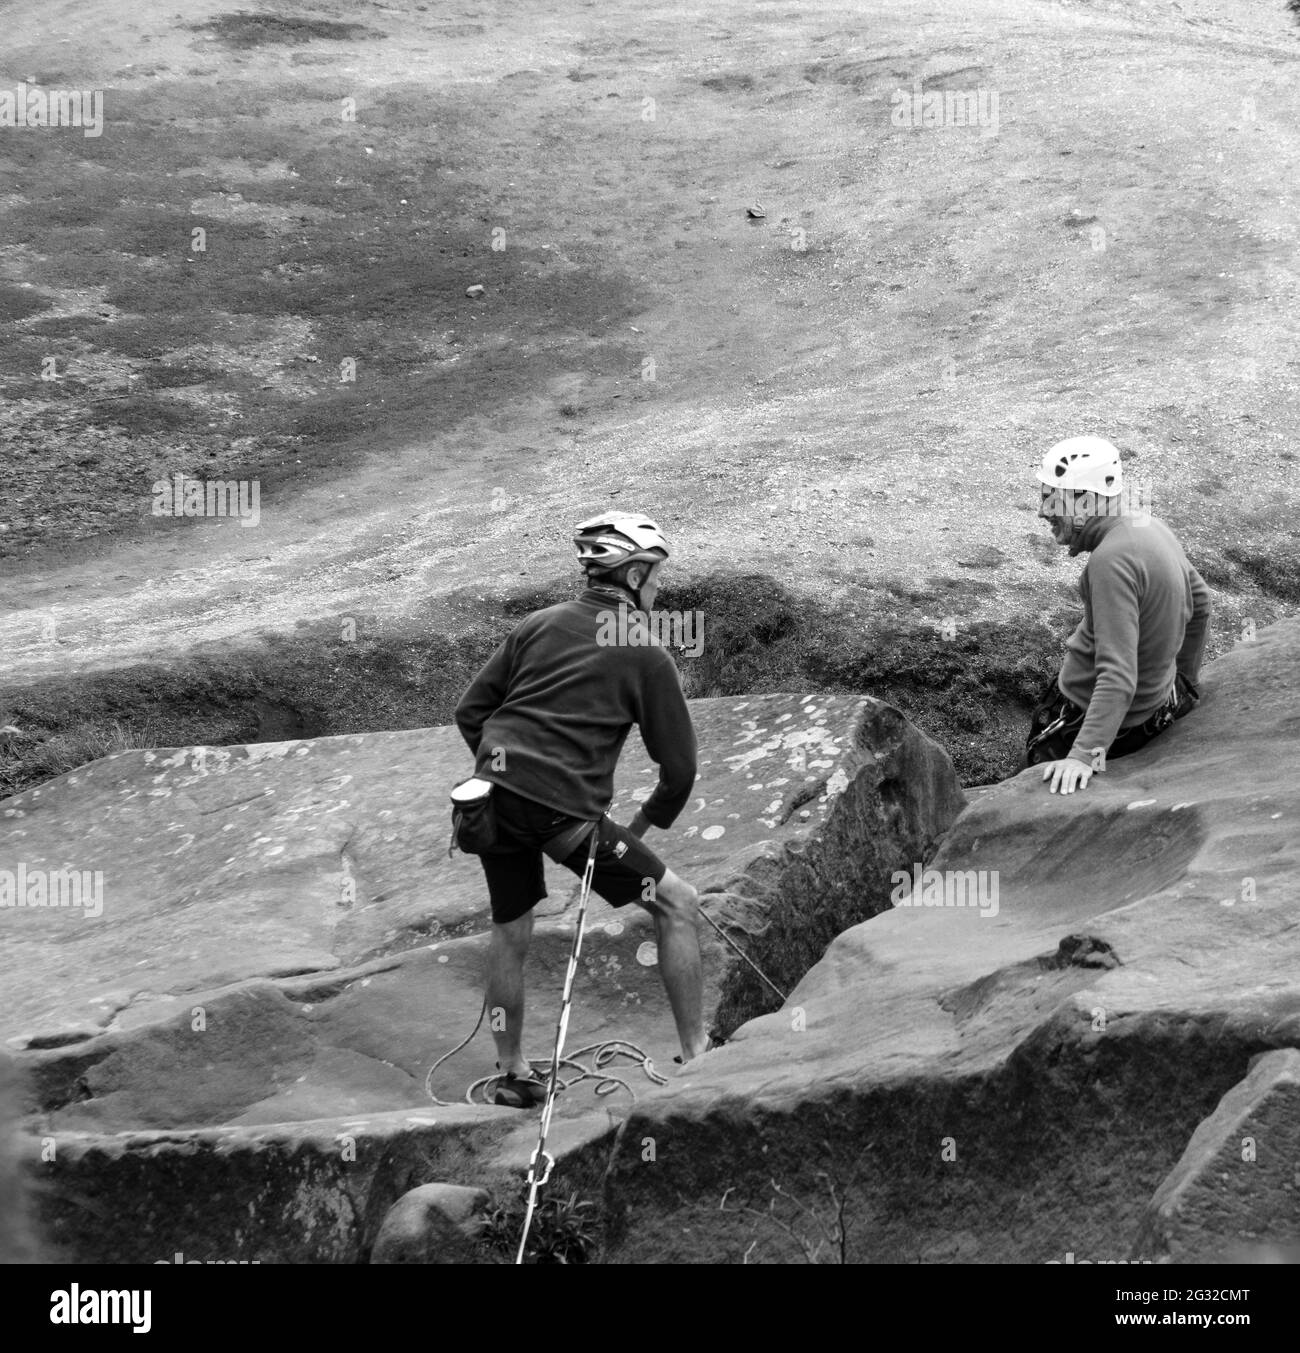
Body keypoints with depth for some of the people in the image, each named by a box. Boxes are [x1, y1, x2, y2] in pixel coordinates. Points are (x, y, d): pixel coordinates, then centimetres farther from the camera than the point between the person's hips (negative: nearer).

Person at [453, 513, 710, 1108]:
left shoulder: (541, 624, 16)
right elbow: (679, 768, 5)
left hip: (494, 793, 5)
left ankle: (512, 1075, 32)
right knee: (677, 904, 8)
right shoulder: (647, 657, 4)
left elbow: (469, 711, 14)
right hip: (567, 811, -5)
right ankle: (697, 1057, 7)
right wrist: (644, 825, 20)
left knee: (509, 930, 23)